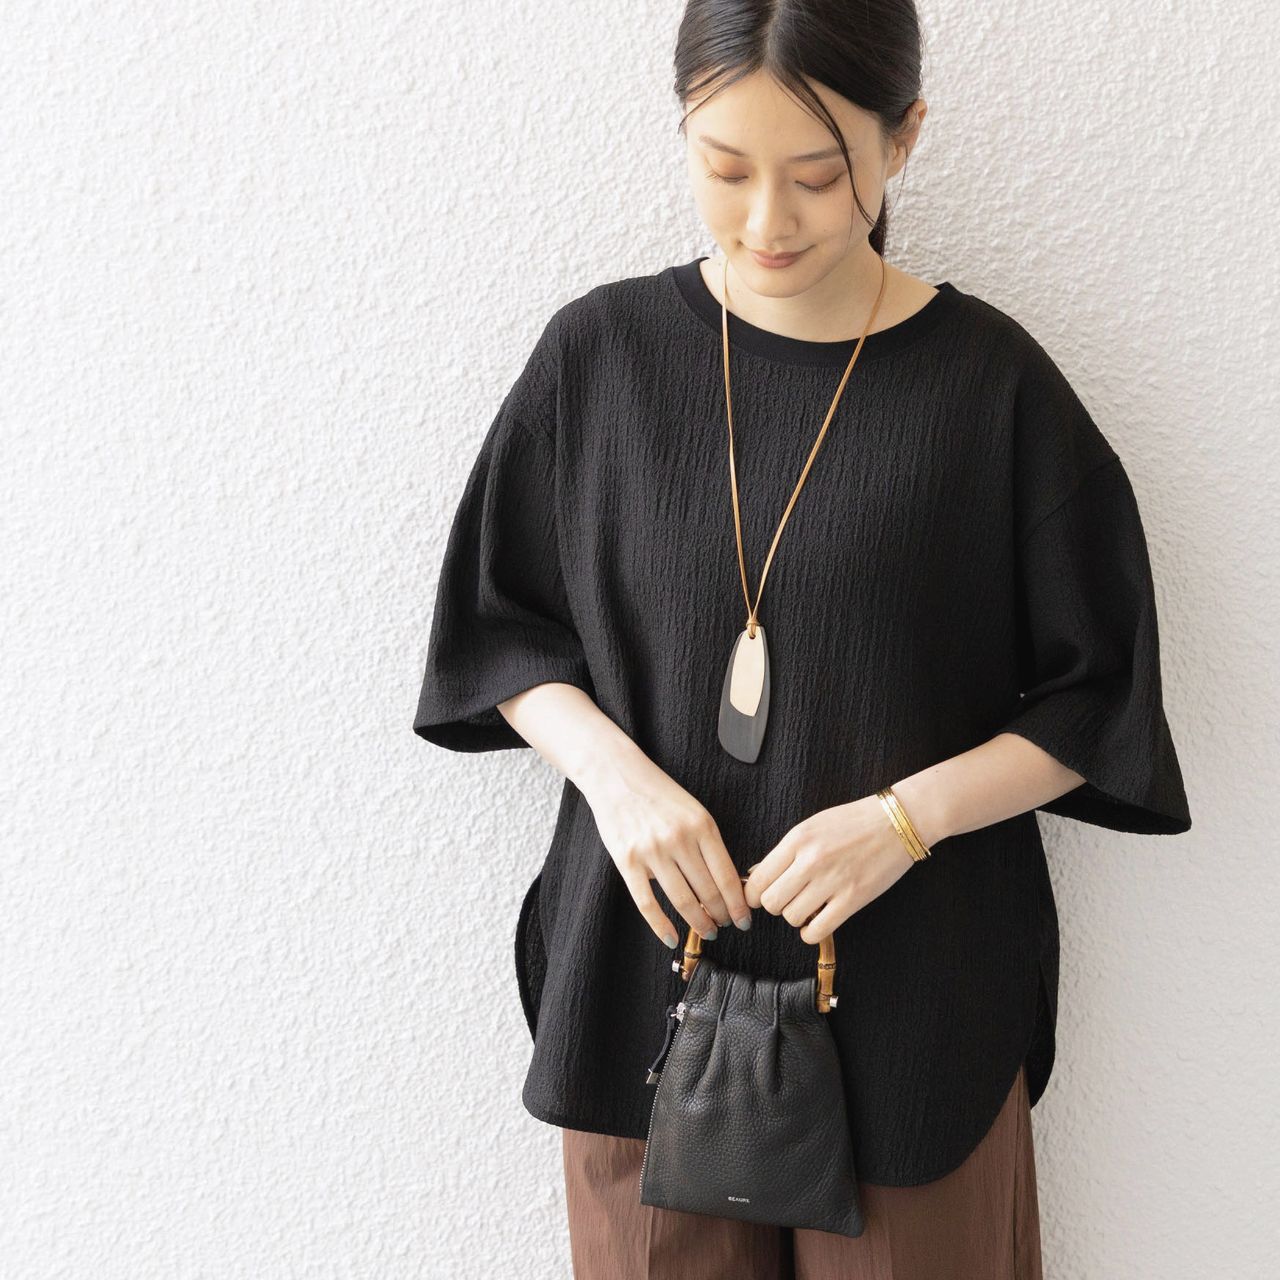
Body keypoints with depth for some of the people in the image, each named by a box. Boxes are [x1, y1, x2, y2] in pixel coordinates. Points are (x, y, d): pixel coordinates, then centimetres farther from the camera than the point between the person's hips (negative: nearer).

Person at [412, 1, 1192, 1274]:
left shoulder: (991, 382, -8)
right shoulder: (599, 352, -2)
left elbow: (1094, 703, -2)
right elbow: (496, 628, 6)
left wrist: (909, 815, -17)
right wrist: (614, 771, -12)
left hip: (912, 1003, -1)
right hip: (645, 961, 2)